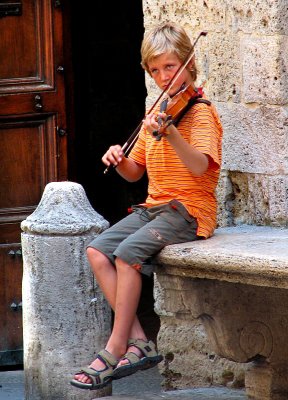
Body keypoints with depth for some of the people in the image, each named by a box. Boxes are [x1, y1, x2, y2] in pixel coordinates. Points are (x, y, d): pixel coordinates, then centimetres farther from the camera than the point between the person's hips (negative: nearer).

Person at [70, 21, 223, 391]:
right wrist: (119, 160, -4)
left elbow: (199, 166, -25)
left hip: (189, 210, -8)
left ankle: (116, 349, -19)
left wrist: (168, 132, -41)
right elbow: (134, 173, 20)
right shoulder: (156, 114, 16)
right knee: (97, 251, -13)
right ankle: (138, 341, -16)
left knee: (128, 252, -28)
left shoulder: (200, 112, -8)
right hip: (153, 207, 8)